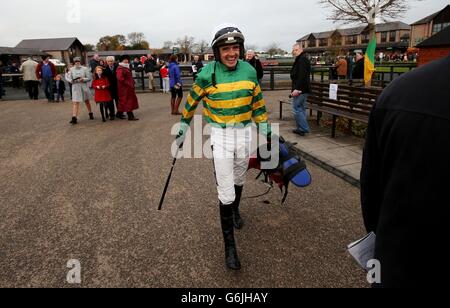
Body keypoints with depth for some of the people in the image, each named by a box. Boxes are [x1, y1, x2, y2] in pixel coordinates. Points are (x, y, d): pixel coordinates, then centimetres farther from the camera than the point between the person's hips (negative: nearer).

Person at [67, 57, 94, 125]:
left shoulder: (85, 69, -1)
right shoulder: (71, 69, 3)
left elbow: (89, 78, -4)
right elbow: (69, 78, 4)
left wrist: (83, 79, -21)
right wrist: (72, 80, -17)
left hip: (84, 87, 0)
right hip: (75, 88, 0)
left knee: (87, 101, 15)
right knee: (75, 103, -7)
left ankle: (90, 114, 34)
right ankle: (74, 118, -10)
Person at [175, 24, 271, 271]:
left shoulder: (249, 71, -4)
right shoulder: (208, 74, -12)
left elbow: (257, 103, 8)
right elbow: (192, 101, 1)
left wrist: (265, 130, 10)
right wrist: (183, 128, 8)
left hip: (244, 132, 4)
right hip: (220, 134, -3)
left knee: (239, 179, 23)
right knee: (225, 191, -5)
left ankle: (235, 210, 54)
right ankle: (229, 245, 8)